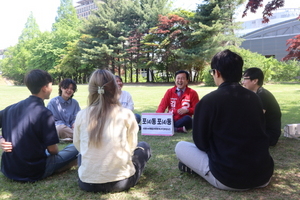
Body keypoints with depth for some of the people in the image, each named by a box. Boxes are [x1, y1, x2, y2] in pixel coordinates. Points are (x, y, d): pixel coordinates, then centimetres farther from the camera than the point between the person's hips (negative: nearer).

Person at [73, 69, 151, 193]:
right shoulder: (127, 114, -7)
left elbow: (78, 145, 11)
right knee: (144, 147, 23)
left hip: (87, 183, 2)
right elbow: (131, 147, 5)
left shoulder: (81, 115, -3)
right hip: (122, 181, -2)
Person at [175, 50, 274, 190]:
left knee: (181, 147, 12)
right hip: (264, 176, 5)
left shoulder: (209, 100, -12)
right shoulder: (254, 98, 4)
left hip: (228, 179, -4)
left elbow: (200, 142, -3)